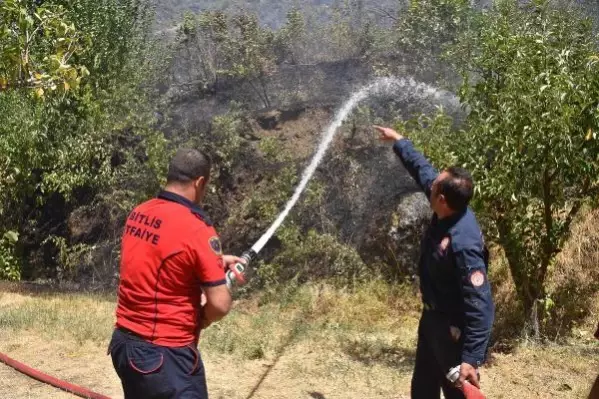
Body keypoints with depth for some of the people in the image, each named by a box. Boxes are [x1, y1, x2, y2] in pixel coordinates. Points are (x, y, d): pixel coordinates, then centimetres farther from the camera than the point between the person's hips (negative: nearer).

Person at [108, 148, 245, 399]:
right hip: (165, 355, -8)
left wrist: (215, 261, 25)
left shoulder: (138, 214, 2)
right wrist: (201, 319, 2)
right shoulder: (196, 228, -20)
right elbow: (219, 305, -19)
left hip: (124, 343, 8)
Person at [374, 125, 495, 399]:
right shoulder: (446, 211, -10)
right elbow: (422, 169, 9)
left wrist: (471, 358, -39)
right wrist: (398, 141, 22)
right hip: (432, 318, 9)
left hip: (454, 329, -9)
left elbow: (480, 305, -35)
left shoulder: (464, 244, -35)